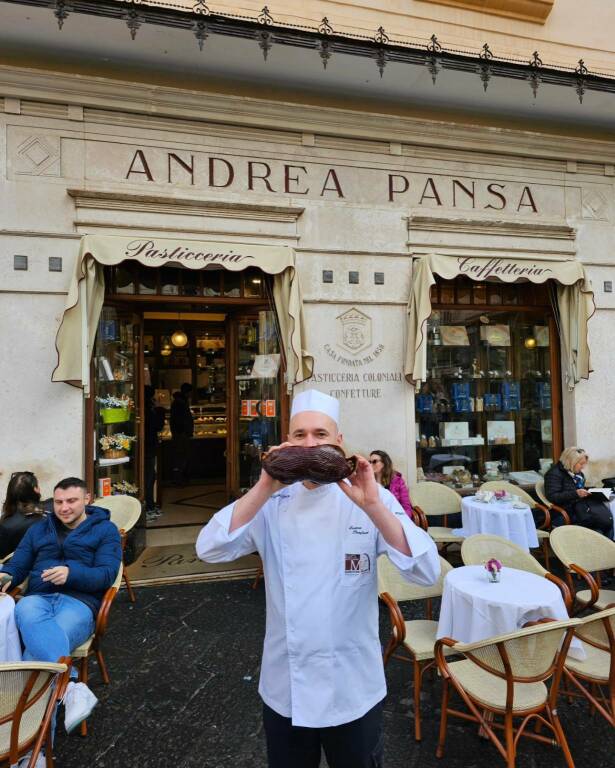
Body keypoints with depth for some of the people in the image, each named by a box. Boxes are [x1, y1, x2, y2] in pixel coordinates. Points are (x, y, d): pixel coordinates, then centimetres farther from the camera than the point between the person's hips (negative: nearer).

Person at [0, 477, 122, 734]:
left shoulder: (105, 530, 8)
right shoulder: (38, 529, 23)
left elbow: (106, 575, -4)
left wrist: (71, 573, -22)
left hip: (79, 601, -2)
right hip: (38, 597, 3)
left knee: (38, 647, -34)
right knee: (26, 613, -36)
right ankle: (72, 688, -47)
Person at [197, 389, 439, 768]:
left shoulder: (371, 499, -12)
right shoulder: (271, 505, -7)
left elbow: (427, 571, -22)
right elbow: (210, 550, -18)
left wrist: (373, 506, -34)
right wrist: (264, 490, -28)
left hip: (354, 686, -1)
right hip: (285, 687, 2)